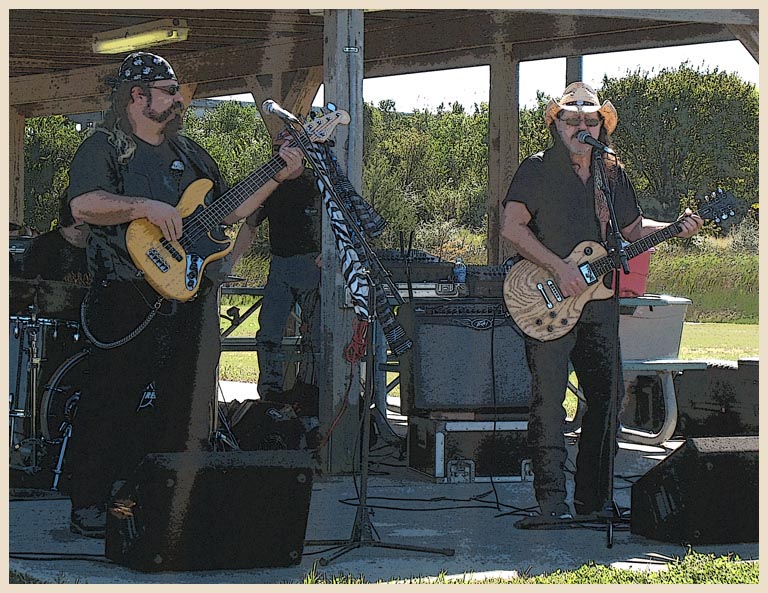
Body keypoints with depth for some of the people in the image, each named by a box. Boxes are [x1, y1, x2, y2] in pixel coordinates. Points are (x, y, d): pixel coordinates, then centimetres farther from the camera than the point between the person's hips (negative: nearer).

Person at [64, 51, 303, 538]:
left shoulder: (188, 153, 20)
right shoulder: (104, 148, -2)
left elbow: (228, 211, 22)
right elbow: (83, 206, -19)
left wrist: (277, 178, 11)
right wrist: (148, 208, -23)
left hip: (188, 297, 7)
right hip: (129, 301, -7)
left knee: (179, 404, 7)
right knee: (113, 402, -7)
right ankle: (90, 507, -2)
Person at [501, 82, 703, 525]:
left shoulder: (614, 175, 14)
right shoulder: (537, 170, -2)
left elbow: (633, 228, 24)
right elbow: (513, 228, -10)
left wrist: (677, 229, 6)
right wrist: (560, 268, -17)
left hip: (600, 301, 6)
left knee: (604, 397, 7)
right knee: (549, 400, -11)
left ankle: (595, 499, 17)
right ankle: (552, 502, -10)